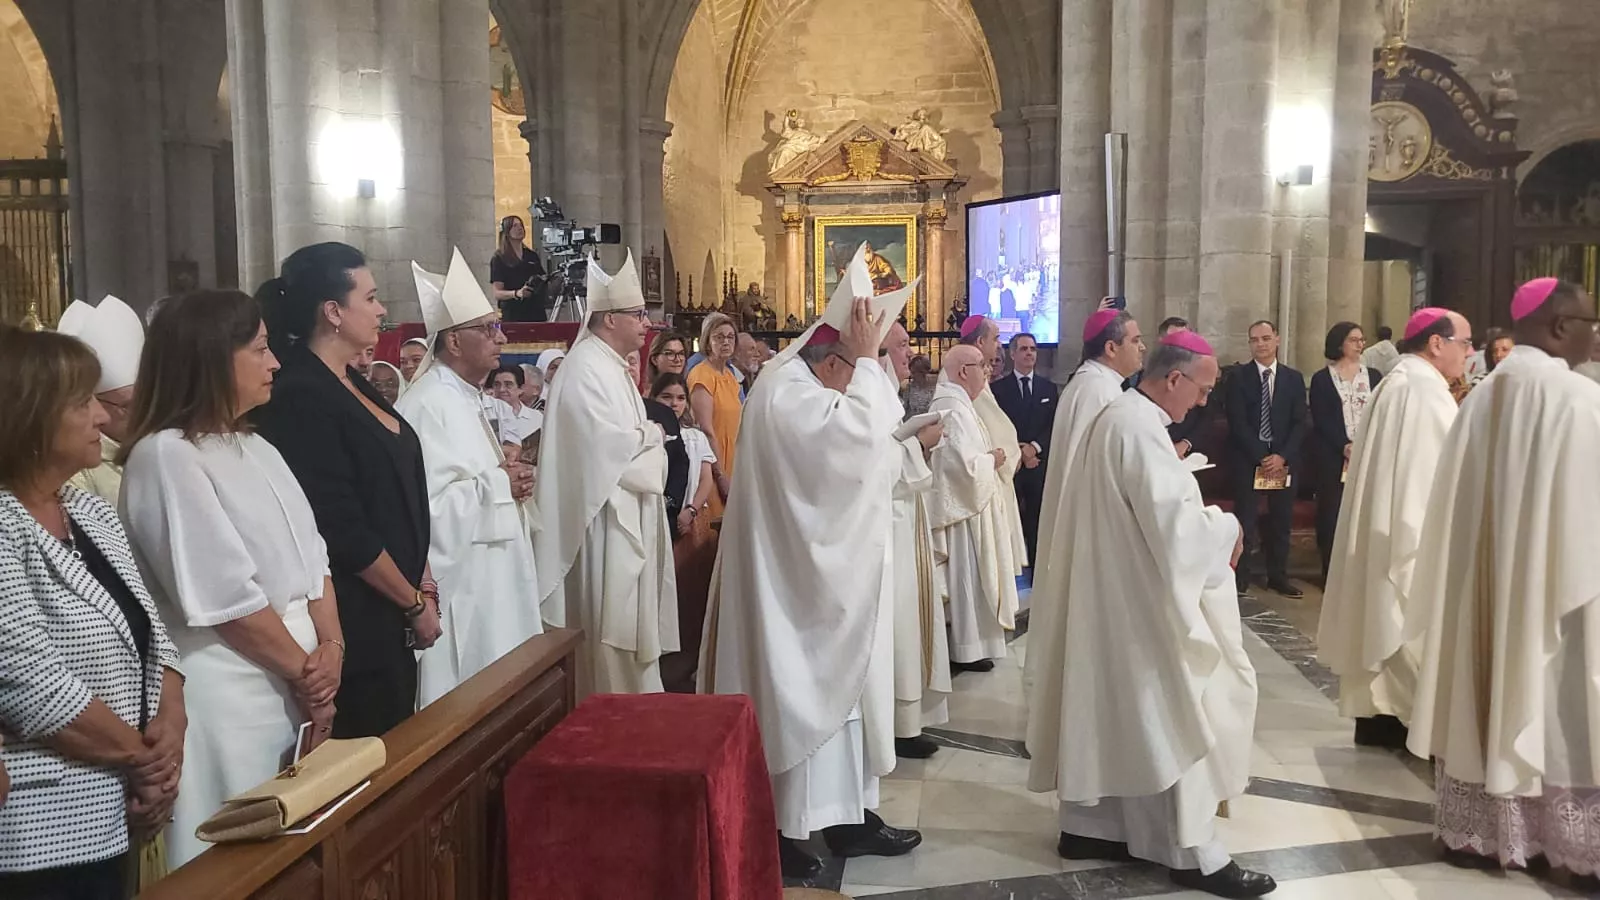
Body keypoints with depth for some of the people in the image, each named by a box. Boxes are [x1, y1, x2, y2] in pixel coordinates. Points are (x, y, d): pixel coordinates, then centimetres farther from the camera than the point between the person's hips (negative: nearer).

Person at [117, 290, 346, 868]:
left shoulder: (254, 447, 11)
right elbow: (227, 596, -18)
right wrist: (306, 673, -9)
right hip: (228, 695, -8)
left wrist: (331, 647, -5)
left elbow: (308, 556, 10)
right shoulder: (166, 456, -15)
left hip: (293, 687, 8)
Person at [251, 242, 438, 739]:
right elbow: (344, 532, -20)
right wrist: (415, 602, -10)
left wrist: (422, 582, 6)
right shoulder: (300, 398, -18)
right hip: (356, 623, -9)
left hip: (389, 617, 9)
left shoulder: (355, 385, 9)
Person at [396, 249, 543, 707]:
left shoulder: (465, 397, 14)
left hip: (487, 580, 11)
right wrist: (499, 485, -16)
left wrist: (507, 479, 5)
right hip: (457, 591, -11)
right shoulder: (429, 405, -19)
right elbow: (426, 505, -28)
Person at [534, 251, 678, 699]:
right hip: (607, 517, -10)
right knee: (613, 623, -3)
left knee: (631, 619, 15)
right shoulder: (586, 369, -17)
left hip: (629, 515, 10)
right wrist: (652, 435, -8)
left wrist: (646, 438, -2)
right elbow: (606, 442, -24)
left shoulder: (613, 366, 16)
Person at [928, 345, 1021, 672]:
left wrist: (990, 455, 3)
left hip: (961, 502, 11)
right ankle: (967, 648, 8)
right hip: (963, 506, -11)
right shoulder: (955, 409, -22)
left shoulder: (952, 402, 12)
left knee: (968, 577, 16)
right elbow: (966, 464, -28)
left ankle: (968, 642, 25)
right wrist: (993, 459, -11)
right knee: (967, 576, -2)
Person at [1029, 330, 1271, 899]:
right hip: (1143, 603, -10)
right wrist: (1227, 530, -10)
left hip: (1115, 597, 10)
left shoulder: (1118, 417, 11)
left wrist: (1206, 520, 11)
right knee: (1169, 720, -1)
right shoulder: (1140, 430, -22)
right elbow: (1174, 523, -26)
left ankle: (1088, 825, 25)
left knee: (1112, 713, 16)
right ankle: (1191, 853, 9)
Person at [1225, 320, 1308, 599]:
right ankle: (1239, 579, 5)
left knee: (1281, 521, 7)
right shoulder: (1238, 377, -1)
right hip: (1247, 459, -3)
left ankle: (1278, 577, 17)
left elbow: (1299, 423, 3)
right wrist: (1261, 457, -13)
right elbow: (1237, 423, -7)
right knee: (1245, 522, -3)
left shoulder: (1294, 378, 9)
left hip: (1284, 460, 3)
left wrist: (1282, 456, -10)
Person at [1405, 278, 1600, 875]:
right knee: (1552, 707, 5)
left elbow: (1457, 506, 7)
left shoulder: (1484, 396, 4)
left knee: (1484, 698, 13)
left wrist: (1482, 571, 15)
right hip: (1552, 584, -6)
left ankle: (1474, 828, 22)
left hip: (1483, 581, 6)